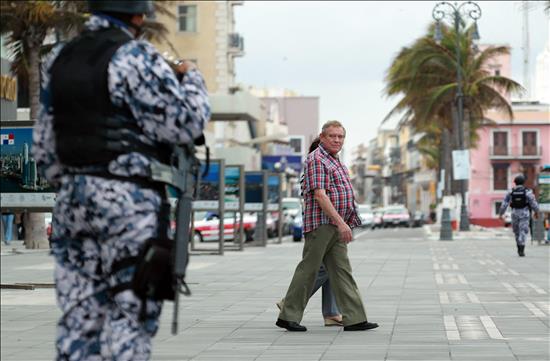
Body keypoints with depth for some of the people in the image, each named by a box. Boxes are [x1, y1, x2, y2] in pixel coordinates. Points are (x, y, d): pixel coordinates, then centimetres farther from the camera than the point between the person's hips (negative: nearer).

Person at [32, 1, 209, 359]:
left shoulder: (59, 59, 12)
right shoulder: (136, 57, -11)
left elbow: (45, 145, 15)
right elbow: (186, 123, -11)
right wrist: (191, 78, 6)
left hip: (73, 196, 7)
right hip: (129, 200, -7)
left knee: (80, 313, 10)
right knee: (131, 315, -2)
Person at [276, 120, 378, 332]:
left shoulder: (336, 162, 20)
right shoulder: (316, 159, -10)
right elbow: (320, 195, -19)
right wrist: (341, 222, -24)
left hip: (336, 226, 9)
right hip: (320, 223, -9)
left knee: (342, 271, 4)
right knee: (308, 269, -3)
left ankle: (354, 319, 0)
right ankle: (288, 316, 5)